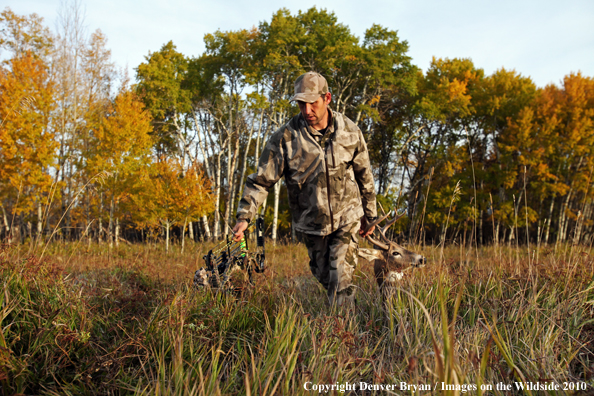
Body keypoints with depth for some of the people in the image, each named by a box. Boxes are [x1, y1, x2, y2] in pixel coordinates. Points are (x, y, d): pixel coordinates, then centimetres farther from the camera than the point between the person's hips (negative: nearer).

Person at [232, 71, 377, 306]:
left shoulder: (349, 132, -8)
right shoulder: (285, 138, -15)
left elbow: (364, 176, 4)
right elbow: (261, 180, -15)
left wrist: (369, 216, 10)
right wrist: (244, 217, -26)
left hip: (347, 218, -1)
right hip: (311, 224, 1)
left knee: (341, 280, -10)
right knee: (323, 277, 17)